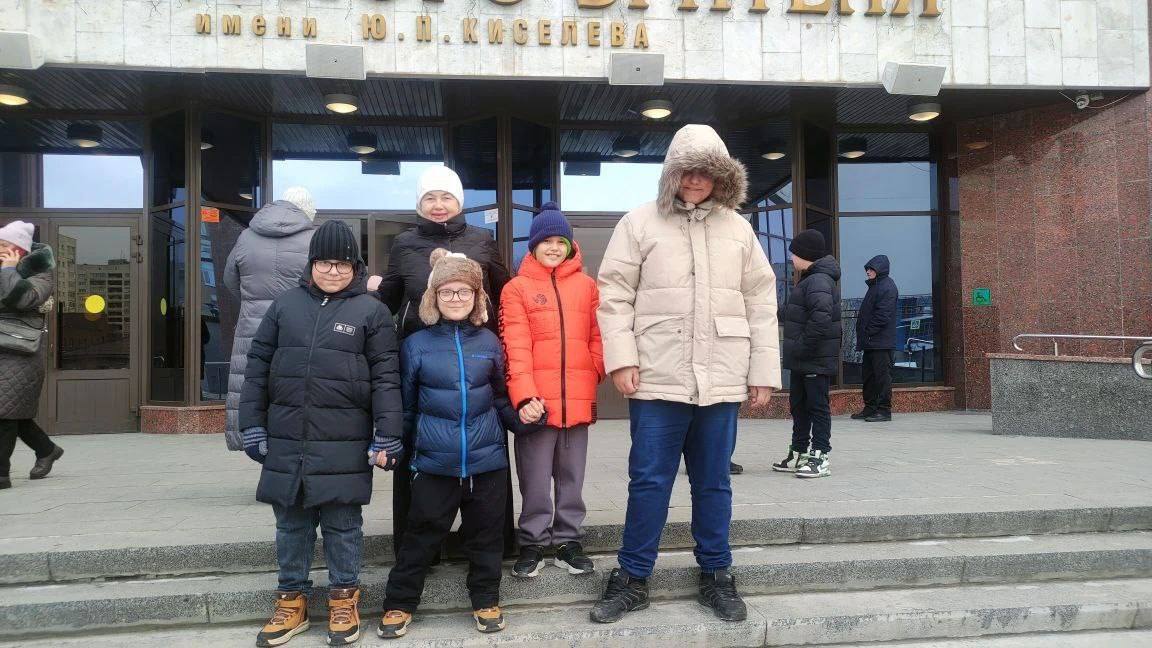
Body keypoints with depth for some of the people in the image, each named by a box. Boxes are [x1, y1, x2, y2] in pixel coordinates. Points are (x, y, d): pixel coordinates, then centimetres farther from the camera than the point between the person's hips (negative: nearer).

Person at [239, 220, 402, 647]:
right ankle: (292, 601, 29)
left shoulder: (372, 311, 0)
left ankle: (343, 599, 25)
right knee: (291, 522, 13)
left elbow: (386, 378, -4)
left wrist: (388, 437, -9)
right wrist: (252, 425, 6)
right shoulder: (285, 305, 8)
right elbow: (258, 367, 11)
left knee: (342, 523, 8)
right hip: (286, 439, 3)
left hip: (344, 443, -3)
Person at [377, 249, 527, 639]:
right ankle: (399, 604, 24)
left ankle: (486, 601, 29)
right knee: (421, 536, 8)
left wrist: (523, 421, -2)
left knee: (486, 536, 12)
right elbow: (405, 405, 6)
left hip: (487, 460, 2)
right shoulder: (416, 345, 0)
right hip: (435, 462, -1)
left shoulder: (489, 342, 4)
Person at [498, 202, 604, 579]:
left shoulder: (586, 285, 10)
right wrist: (524, 396, -18)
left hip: (578, 400, 3)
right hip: (536, 401, -3)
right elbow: (515, 347, -8)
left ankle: (568, 542, 26)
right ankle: (533, 543, 20)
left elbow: (597, 337, 10)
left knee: (571, 477, 13)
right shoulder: (517, 288, 0)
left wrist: (596, 376, -4)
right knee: (535, 479, 5)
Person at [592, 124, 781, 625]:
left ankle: (716, 575, 27)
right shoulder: (640, 223, 2)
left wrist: (764, 370, 6)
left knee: (713, 482, 13)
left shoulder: (738, 228, 10)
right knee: (649, 481, 4)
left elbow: (760, 301, 9)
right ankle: (632, 578, 18)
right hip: (659, 378, -2)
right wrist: (620, 357, -10)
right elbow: (614, 294, -1)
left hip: (721, 379, 2)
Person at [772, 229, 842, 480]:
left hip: (816, 360, -10)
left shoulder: (818, 280, -17)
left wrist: (803, 346, -25)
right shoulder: (810, 279, 17)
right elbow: (791, 313, 28)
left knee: (817, 405, -4)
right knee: (798, 404, 15)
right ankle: (799, 454, 25)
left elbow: (821, 316, -30)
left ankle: (819, 457, 3)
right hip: (802, 359, 10)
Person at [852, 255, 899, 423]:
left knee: (883, 375, -5)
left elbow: (883, 316, -18)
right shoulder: (874, 286, 19)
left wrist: (868, 333, -15)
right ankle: (870, 408, 20)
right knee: (869, 375, 13)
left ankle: (884, 410, -1)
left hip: (882, 341, -10)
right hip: (871, 342, 10)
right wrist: (862, 336, 12)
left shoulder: (888, 287, -10)